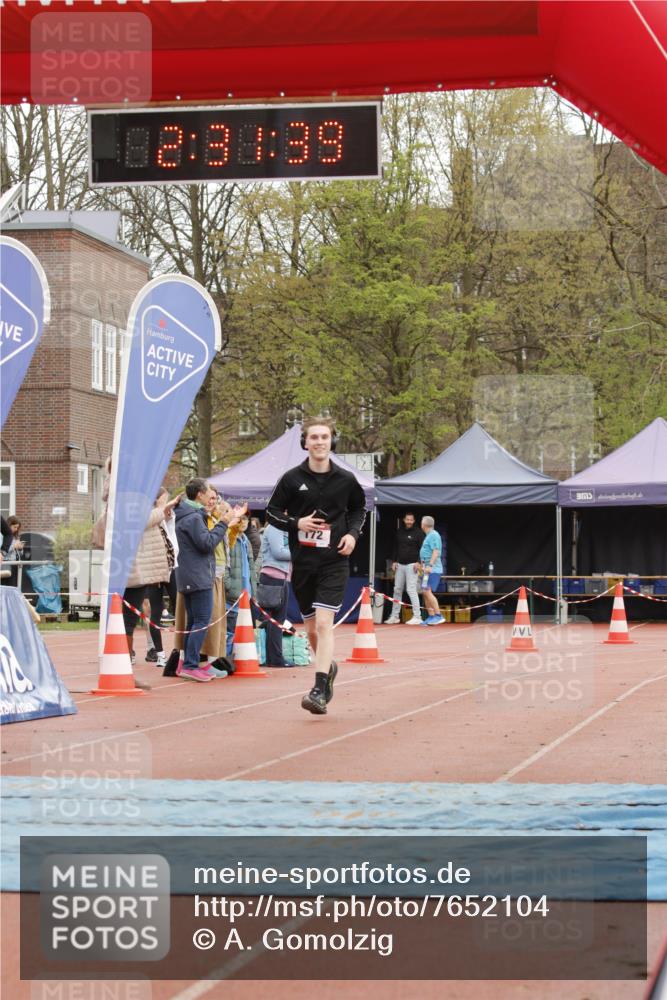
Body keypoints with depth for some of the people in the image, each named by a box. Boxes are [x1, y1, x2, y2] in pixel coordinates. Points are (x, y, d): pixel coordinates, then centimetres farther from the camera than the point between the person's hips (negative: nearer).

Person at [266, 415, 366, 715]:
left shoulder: (345, 480, 0)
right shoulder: (292, 479, -2)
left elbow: (358, 508, 17)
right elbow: (272, 512, 6)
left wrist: (353, 533, -1)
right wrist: (296, 523, -13)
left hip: (334, 561, -2)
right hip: (302, 561, 2)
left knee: (324, 623, -15)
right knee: (311, 628, 11)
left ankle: (319, 690, -17)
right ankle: (328, 667, 39)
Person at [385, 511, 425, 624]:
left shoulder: (418, 532, -3)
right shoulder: (399, 532, 12)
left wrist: (418, 562, -16)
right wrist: (394, 561, 9)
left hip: (412, 565, -6)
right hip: (400, 564, 6)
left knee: (411, 590, -12)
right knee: (397, 590, 7)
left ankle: (417, 616, -11)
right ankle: (395, 616, 14)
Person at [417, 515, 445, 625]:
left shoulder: (433, 535, -11)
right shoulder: (428, 536, 20)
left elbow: (436, 551, -20)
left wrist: (430, 566, -26)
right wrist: (422, 565, 29)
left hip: (433, 569, -10)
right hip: (428, 569, 10)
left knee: (427, 591, -16)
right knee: (425, 592, 9)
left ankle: (438, 616, -17)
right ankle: (431, 617, 11)